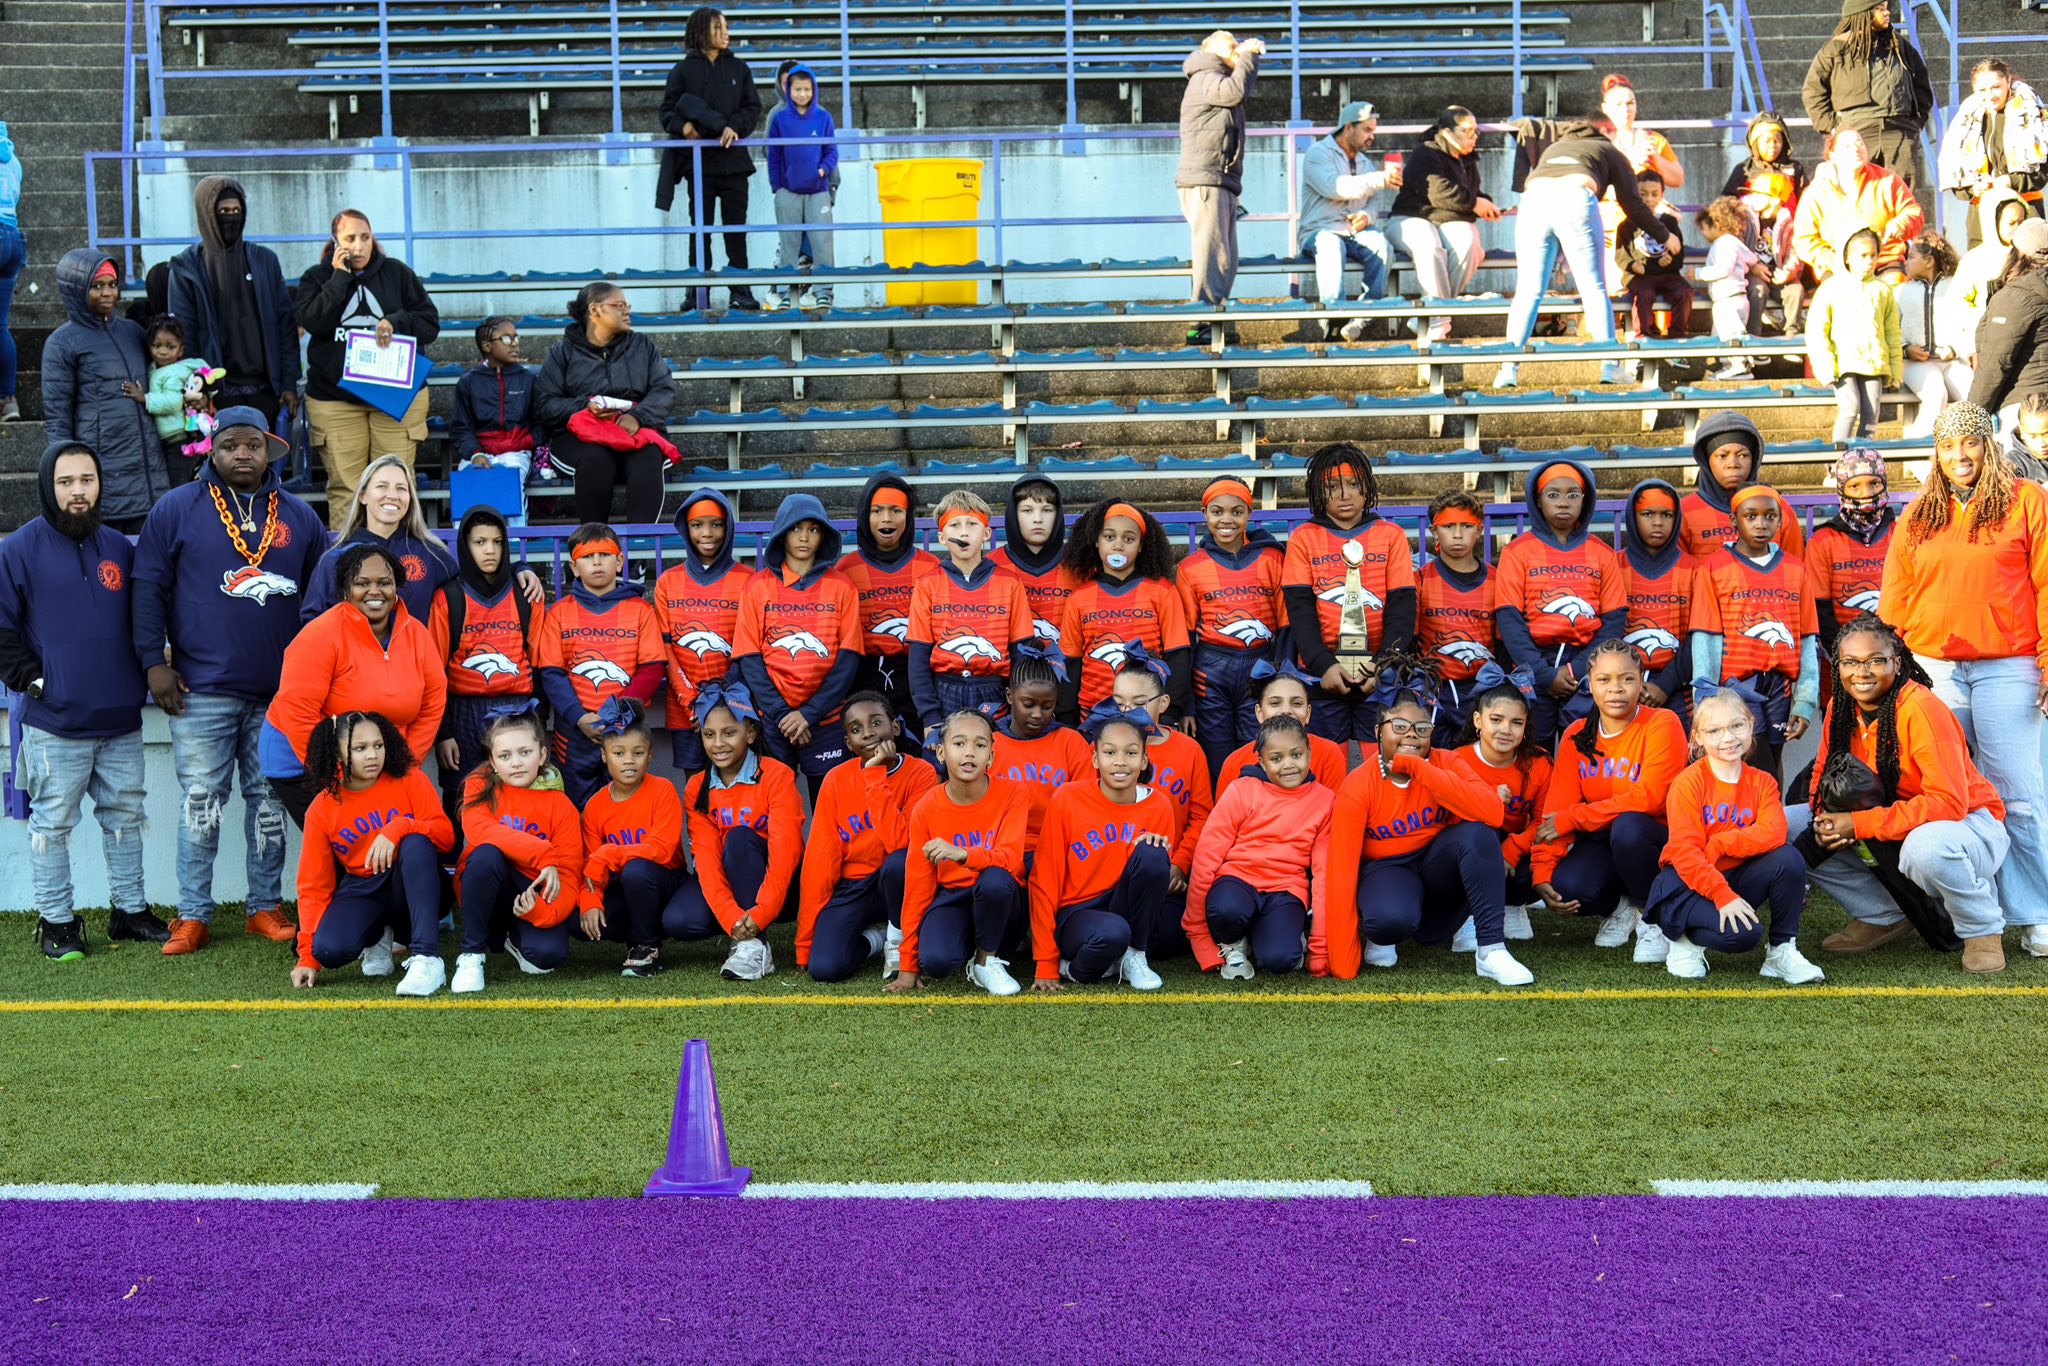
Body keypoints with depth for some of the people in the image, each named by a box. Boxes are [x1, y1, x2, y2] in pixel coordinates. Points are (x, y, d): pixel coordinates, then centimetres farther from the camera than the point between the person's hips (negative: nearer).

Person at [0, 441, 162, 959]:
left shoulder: (119, 548, 10)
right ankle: (56, 921, 11)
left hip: (121, 721, 4)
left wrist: (143, 674, 11)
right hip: (54, 723, -4)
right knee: (53, 823, 1)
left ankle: (131, 910, 22)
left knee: (125, 816, 11)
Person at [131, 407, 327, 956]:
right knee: (201, 801, -1)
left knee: (270, 801, 8)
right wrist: (155, 662, -7)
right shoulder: (177, 510, 1)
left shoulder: (299, 517, 9)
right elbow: (148, 588, -1)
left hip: (280, 692, 3)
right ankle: (193, 915, 5)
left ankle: (266, 907, 16)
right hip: (202, 690, -3)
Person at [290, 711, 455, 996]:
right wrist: (307, 956, -8)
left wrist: (398, 829, -33)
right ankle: (377, 936, 8)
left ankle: (426, 958, -39)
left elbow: (446, 834, -13)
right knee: (330, 949, -31)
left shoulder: (409, 780, -5)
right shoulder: (322, 809, -2)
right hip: (361, 892, 1)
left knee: (415, 842, -34)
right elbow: (313, 886, -1)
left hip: (414, 885, -1)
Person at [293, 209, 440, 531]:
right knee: (344, 486, -4)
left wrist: (396, 322, -11)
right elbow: (312, 321, -10)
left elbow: (431, 323, 7)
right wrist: (340, 278, -9)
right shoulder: (317, 277, 8)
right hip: (333, 396, 0)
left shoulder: (397, 273, 9)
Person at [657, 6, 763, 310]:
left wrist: (735, 126, -14)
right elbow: (668, 110, 3)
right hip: (698, 161, -1)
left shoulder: (739, 68, 8)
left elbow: (753, 107, 5)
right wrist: (682, 126, -18)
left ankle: (741, 290, 6)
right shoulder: (683, 70, 3)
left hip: (733, 159, 1)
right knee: (700, 226, 3)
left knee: (736, 227, 2)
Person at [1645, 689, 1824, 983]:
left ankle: (1782, 951, -9)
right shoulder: (1688, 782, -11)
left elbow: (1773, 834, -18)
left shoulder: (1762, 783, 2)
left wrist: (1719, 844, -27)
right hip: (1688, 884, -5)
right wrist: (1723, 896, -28)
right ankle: (1685, 940, 2)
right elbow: (1685, 852, -19)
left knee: (1789, 858, -23)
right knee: (1741, 933, -31)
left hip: (1734, 876, 5)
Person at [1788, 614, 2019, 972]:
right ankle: (1881, 916, 7)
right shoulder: (1840, 706, -4)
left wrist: (1859, 823, -30)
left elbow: (1949, 803, -29)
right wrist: (1827, 819, -16)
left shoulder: (1921, 708, -24)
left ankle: (1982, 930, -10)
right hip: (1890, 836, 7)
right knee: (1788, 827, -7)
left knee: (1927, 846, -42)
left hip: (1969, 825, -7)